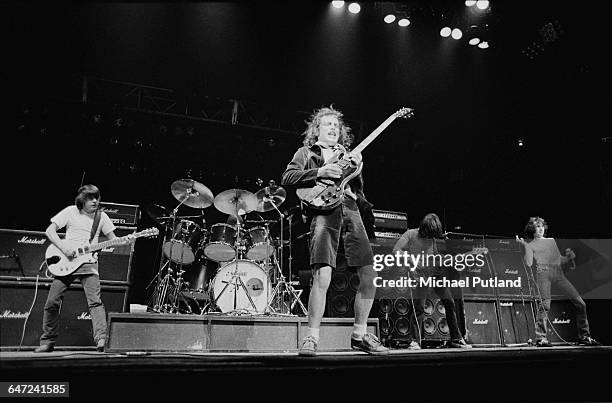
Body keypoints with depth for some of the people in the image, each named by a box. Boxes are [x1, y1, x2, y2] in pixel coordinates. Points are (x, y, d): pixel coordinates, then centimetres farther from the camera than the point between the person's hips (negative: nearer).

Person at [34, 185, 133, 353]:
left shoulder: (101, 216, 6)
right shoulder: (71, 212, 2)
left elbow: (113, 240, 8)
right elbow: (50, 231, 1)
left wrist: (125, 240, -14)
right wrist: (63, 247, -13)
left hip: (89, 263, 0)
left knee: (95, 301, -15)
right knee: (52, 302, 3)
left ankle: (101, 339, -20)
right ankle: (48, 342, 20)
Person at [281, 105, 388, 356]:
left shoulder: (346, 155, 31)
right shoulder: (306, 152, 18)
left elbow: (358, 189, 22)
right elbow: (287, 178, 1)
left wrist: (356, 168, 3)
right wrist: (319, 172, -11)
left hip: (350, 209, 5)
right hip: (324, 211, -4)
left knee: (369, 276, -2)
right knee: (322, 277, -19)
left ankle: (359, 335, 13)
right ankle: (312, 337, -5)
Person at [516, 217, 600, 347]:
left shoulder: (551, 241, 29)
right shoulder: (531, 245, 13)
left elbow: (560, 260, 27)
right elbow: (529, 263, -3)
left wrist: (569, 257, 6)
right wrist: (525, 246, -11)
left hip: (558, 272, 5)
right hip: (543, 272, -5)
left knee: (580, 303, 0)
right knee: (545, 304, -20)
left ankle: (584, 337, 11)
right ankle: (540, 338, -16)